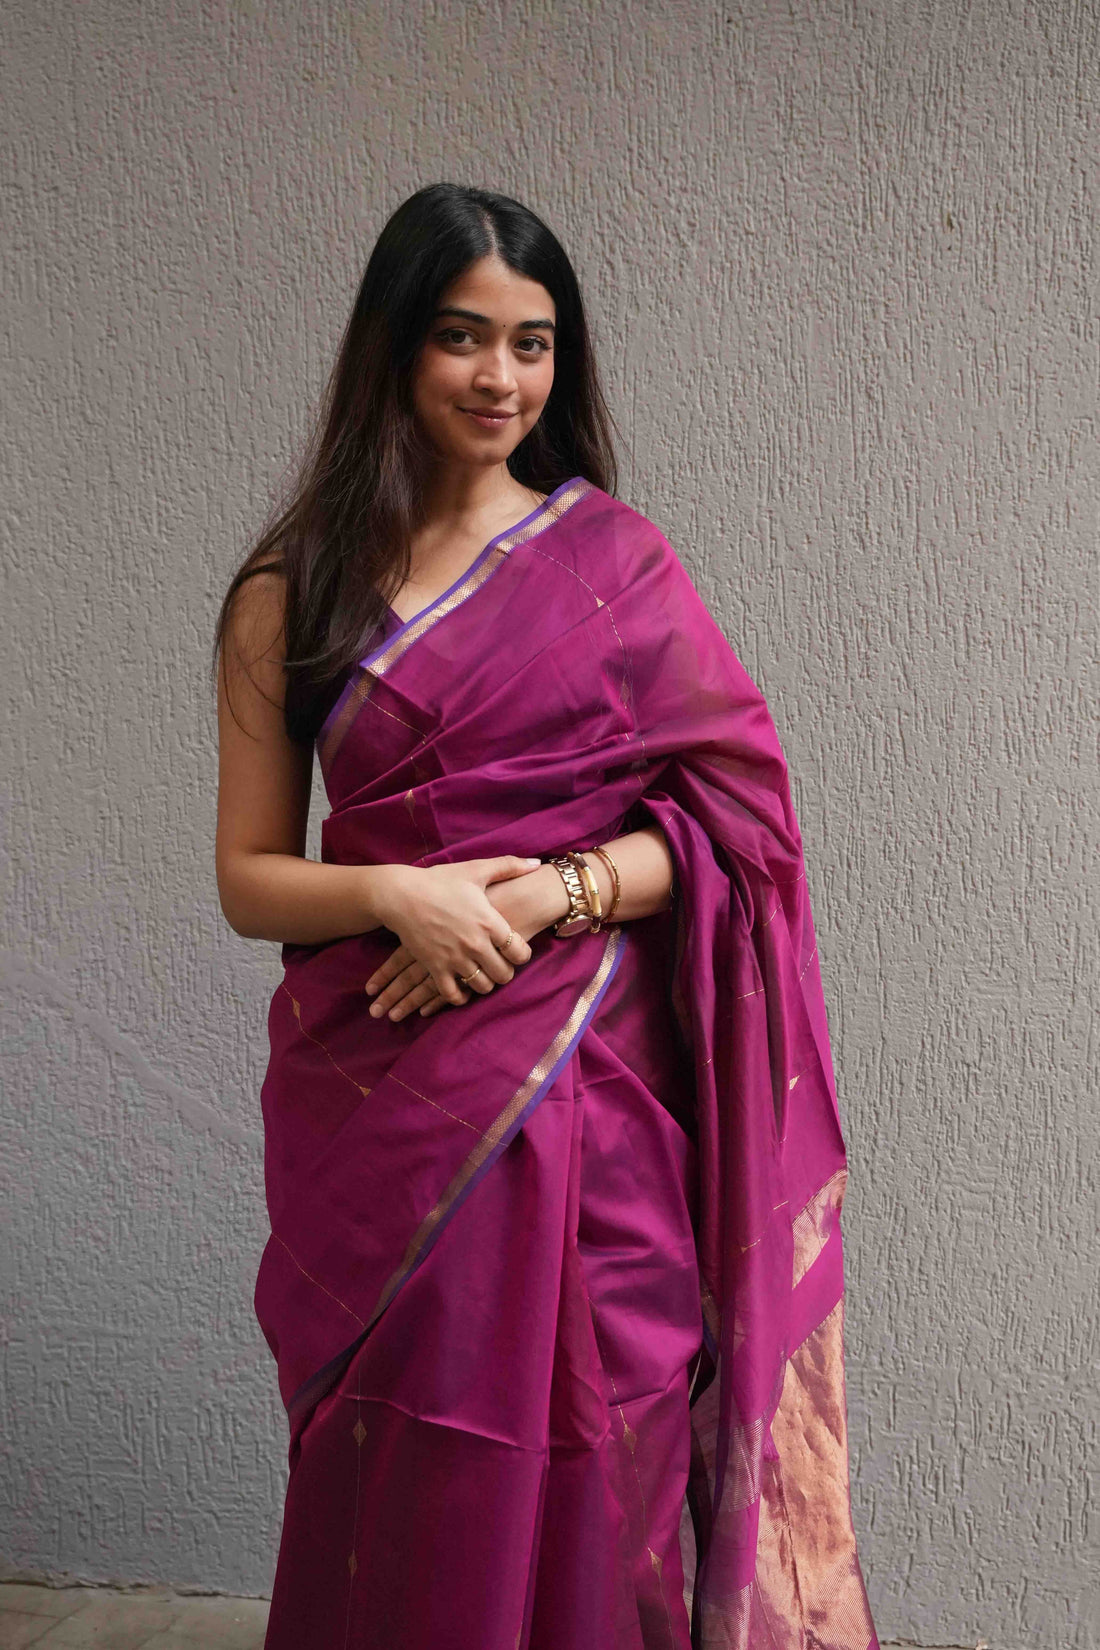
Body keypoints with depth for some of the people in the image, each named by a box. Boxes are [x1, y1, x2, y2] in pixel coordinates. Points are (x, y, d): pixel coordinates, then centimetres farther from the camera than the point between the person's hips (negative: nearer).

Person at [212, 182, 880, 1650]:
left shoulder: (613, 559, 5)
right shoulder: (290, 597, 6)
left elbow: (739, 806, 1)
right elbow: (249, 878, 6)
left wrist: (553, 893, -13)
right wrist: (398, 896, -14)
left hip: (584, 1089, 0)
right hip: (374, 1101, 1)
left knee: (583, 1478, 4)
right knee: (400, 1500, 8)